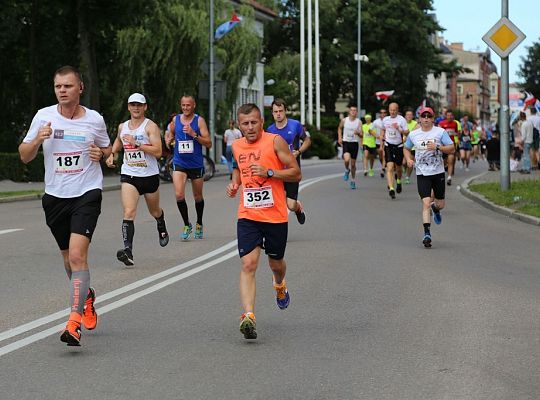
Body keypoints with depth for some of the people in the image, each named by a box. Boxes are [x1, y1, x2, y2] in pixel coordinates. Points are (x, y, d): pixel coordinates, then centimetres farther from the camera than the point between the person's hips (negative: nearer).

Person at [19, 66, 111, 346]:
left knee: (77, 255, -19)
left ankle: (74, 322, -23)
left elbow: (107, 149, 16)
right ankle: (86, 296, 44)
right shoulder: (44, 116, 1)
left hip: (87, 194, -3)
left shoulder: (94, 120, -1)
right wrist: (37, 140, -15)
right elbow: (24, 156, 5)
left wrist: (101, 154, -7)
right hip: (55, 196, 3)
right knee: (69, 257, 15)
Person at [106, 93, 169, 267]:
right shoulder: (122, 127, 8)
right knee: (129, 213, -18)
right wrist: (112, 154, 12)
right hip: (129, 175, 2)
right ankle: (128, 250, -28)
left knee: (154, 211, 20)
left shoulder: (151, 127, -8)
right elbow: (117, 141, 31)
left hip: (150, 176, -2)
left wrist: (137, 144, -26)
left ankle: (162, 229, 54)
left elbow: (158, 151, -19)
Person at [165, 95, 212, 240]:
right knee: (179, 195, -16)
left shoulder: (199, 121, -5)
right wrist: (169, 139, -1)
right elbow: (169, 135, 22)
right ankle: (187, 225, 0)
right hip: (179, 163, 1)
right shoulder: (175, 119, 4)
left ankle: (199, 224, 35)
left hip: (196, 164, -1)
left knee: (198, 197, 13)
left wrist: (194, 134, -21)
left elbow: (208, 143, -9)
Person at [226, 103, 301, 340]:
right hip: (248, 216, 2)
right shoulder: (237, 146, 7)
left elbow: (296, 174, -7)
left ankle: (280, 285, 53)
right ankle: (248, 316, -23)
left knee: (276, 263, 16)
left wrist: (269, 172, -20)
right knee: (248, 264, -15)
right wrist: (235, 183, 8)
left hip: (275, 216, -2)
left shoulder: (275, 142, -7)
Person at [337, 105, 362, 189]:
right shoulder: (344, 120, 0)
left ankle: (353, 180, 24)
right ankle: (347, 170, 9)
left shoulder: (359, 122, -4)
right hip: (346, 142, 0)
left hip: (355, 143, 0)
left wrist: (358, 133, -31)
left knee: (353, 164, 7)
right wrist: (339, 137, 8)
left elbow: (361, 135, -9)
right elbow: (340, 128, 20)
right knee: (346, 159, -25)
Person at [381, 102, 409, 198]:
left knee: (398, 168, 14)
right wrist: (382, 137, 10)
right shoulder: (385, 120, 6)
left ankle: (399, 181, 45)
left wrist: (399, 129, -26)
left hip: (399, 146, -1)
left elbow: (407, 133, -11)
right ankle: (391, 189, -20)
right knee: (390, 167, -14)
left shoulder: (401, 119, -7)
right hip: (388, 146, 1)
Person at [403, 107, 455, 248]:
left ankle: (435, 208, 48)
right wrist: (409, 159, 1)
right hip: (422, 173, 0)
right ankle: (427, 233, -13)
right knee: (426, 203, -14)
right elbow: (406, 148, 20)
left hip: (438, 172, 0)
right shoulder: (413, 134, 4)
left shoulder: (440, 132, -2)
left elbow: (452, 148, -5)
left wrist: (437, 147, -20)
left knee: (440, 204, 10)